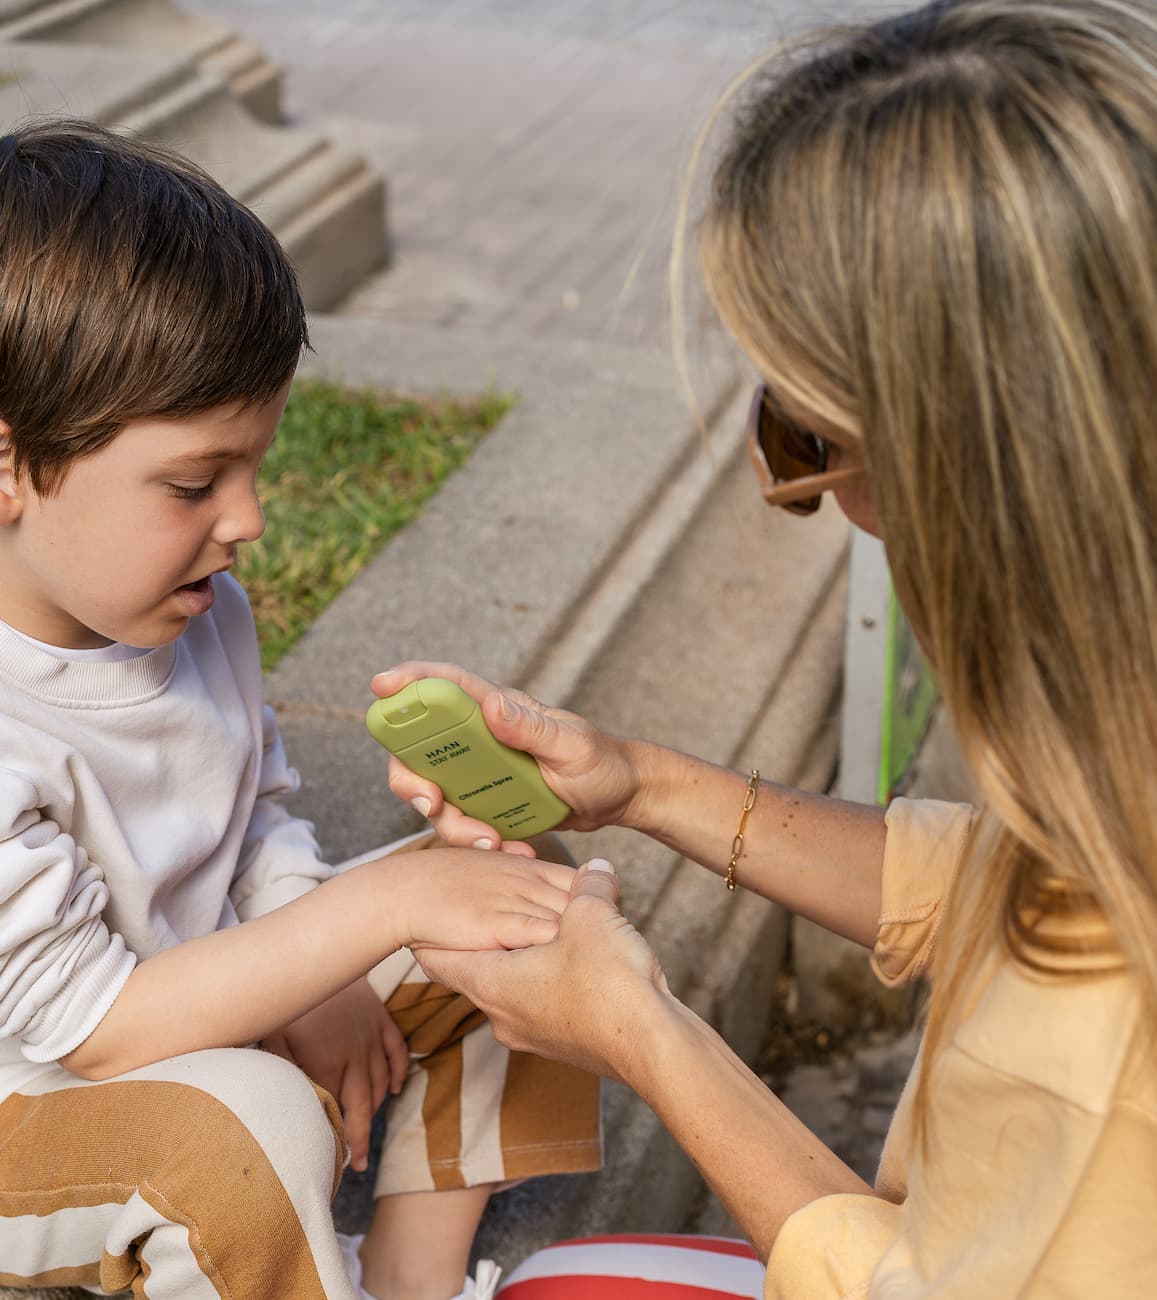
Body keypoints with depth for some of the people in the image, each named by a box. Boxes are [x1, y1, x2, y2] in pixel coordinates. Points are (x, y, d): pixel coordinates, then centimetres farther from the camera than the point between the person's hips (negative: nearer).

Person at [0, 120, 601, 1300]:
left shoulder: (193, 611, -7)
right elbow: (95, 1021, -31)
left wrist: (313, 983, -11)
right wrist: (379, 908, -35)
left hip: (202, 999, 8)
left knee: (517, 889, 0)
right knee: (254, 1122, -39)